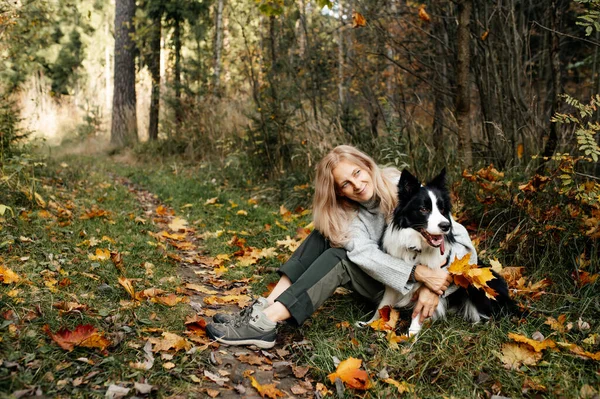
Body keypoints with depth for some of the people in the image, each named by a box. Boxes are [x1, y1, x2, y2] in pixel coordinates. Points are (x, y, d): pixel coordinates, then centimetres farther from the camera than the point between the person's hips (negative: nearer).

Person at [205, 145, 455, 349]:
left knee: (340, 257, -27)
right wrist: (420, 273, -35)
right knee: (324, 236, -14)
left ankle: (265, 323, -37)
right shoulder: (350, 215, -5)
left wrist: (430, 285, -28)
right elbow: (365, 254, -24)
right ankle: (265, 308, -27)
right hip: (382, 280, 4)